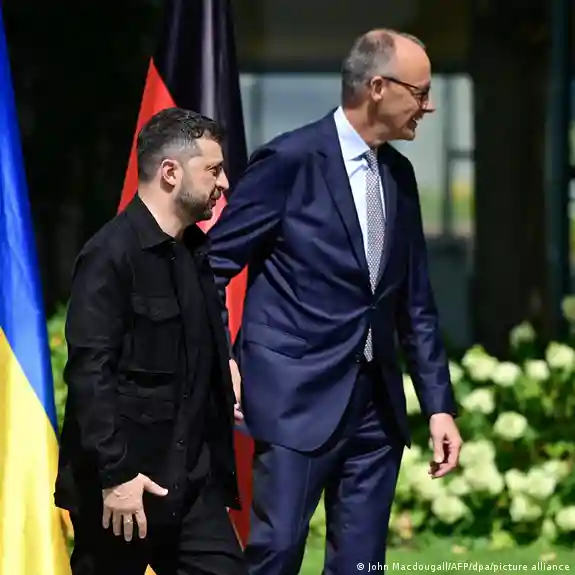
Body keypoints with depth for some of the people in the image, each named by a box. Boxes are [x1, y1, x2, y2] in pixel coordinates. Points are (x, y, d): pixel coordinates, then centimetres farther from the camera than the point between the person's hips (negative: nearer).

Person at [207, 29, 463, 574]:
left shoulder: (399, 175, 12)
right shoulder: (290, 161, -9)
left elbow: (416, 304, 17)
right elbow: (211, 267, -5)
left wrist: (439, 405, 12)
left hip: (377, 404, 7)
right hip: (298, 396, -7)